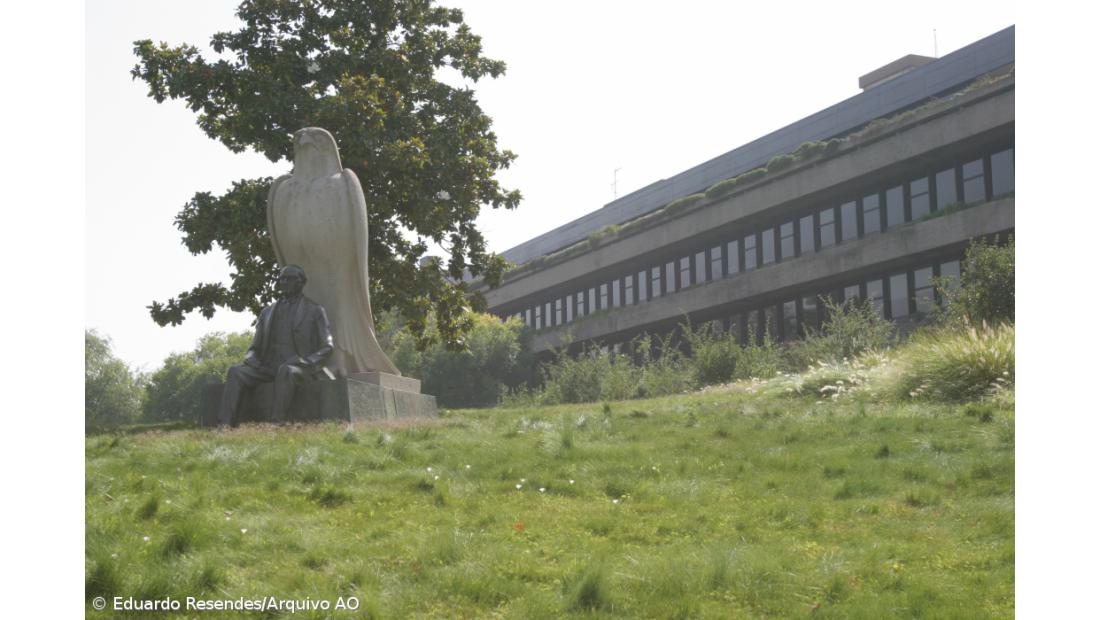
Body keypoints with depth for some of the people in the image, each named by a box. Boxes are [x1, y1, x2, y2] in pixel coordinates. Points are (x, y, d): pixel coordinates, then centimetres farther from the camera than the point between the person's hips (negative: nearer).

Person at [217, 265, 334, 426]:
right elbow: (255, 347, 22)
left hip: (299, 369, -4)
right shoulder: (267, 312, 21)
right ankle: (224, 425, -34)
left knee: (285, 371, -40)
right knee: (236, 372, -22)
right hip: (269, 368, 4)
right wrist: (251, 358, -3)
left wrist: (304, 361, -15)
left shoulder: (315, 311, 8)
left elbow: (326, 348, 3)